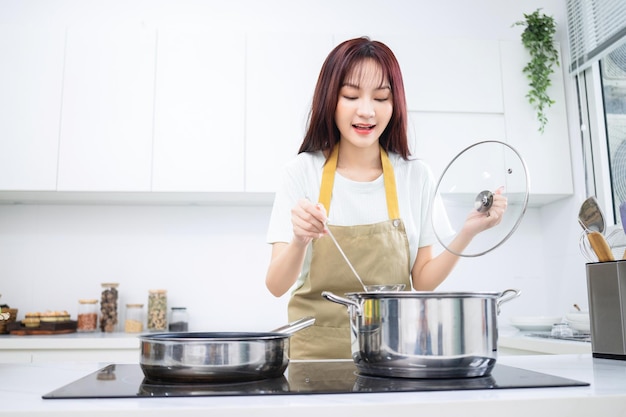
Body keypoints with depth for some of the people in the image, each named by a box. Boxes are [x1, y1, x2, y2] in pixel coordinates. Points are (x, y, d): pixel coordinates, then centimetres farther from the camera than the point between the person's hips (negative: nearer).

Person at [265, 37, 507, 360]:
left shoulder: (417, 176, 4)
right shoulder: (303, 171, -2)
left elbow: (422, 281, 7)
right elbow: (277, 286, -6)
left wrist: (467, 232, -6)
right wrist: (300, 240, -25)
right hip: (316, 350, -1)